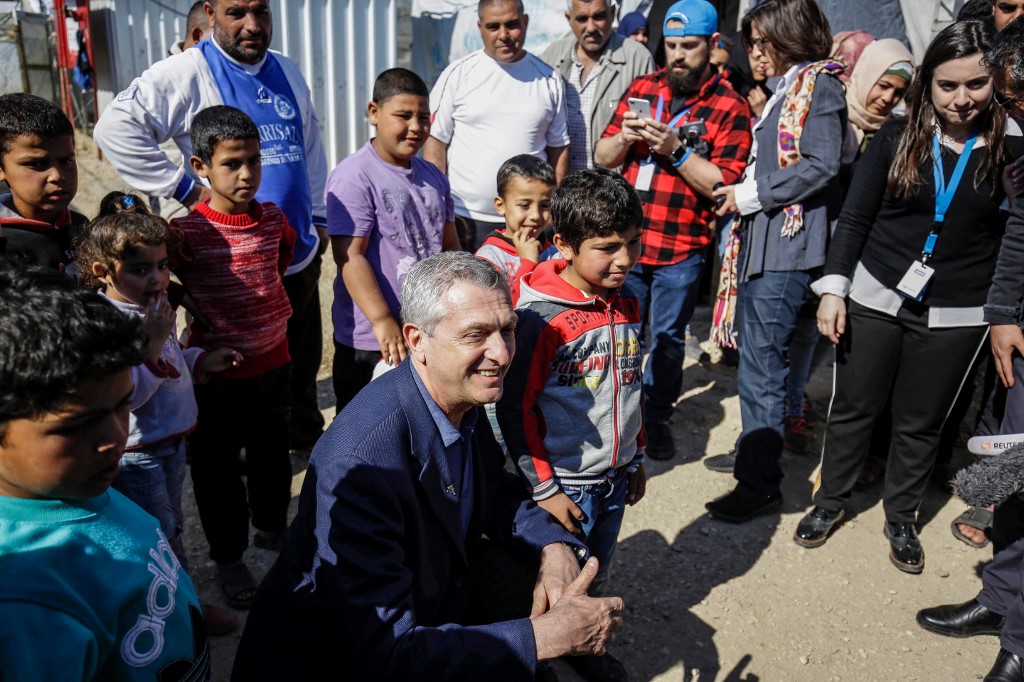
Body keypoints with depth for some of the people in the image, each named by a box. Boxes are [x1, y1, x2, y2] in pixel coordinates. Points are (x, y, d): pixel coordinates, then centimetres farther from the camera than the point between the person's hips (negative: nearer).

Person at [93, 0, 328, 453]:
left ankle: (306, 434, 41)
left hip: (300, 253, 6)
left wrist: (318, 218, 15)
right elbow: (114, 129, -20)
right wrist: (185, 189, -18)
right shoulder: (188, 72, -12)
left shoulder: (286, 72, 9)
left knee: (304, 356, 20)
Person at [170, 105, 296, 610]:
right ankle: (228, 559, 30)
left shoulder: (274, 221, -3)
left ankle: (273, 529, 46)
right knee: (218, 469, 11)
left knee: (272, 455, 22)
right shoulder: (188, 233, -18)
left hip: (272, 364, 5)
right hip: (216, 373, -4)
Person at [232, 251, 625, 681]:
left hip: (439, 588, 8)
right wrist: (546, 637, -33)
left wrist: (554, 545, -15)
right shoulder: (360, 465, -35)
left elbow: (497, 494, 6)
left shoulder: (466, 400, -9)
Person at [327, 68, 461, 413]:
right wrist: (383, 322, -27)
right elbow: (350, 257, -20)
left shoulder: (434, 177, 11)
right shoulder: (354, 176, -13)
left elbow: (450, 246, 19)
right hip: (371, 342, -6)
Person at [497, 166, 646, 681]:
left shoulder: (627, 306, 1)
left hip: (614, 479, 6)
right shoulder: (540, 316, -21)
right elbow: (515, 407, -17)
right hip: (565, 483, -6)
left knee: (594, 579, 23)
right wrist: (543, 488, -14)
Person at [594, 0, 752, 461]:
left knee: (668, 337, 10)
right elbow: (603, 157, 9)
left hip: (681, 249, -3)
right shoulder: (641, 89, 8)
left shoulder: (730, 108, -4)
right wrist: (624, 137, -11)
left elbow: (723, 184, -12)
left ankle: (658, 418, 27)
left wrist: (676, 150, -21)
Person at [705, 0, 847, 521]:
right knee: (754, 355, 16)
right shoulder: (787, 88, 21)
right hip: (763, 241, 10)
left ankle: (760, 484, 0)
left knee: (761, 365, -8)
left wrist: (752, 194, -13)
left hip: (787, 246, -10)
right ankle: (752, 450, 30)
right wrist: (743, 194, 12)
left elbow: (821, 166, -18)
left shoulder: (818, 83, -7)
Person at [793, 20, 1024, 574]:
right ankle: (829, 502, 31)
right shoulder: (898, 138, -3)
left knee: (921, 424, 13)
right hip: (876, 298, 1)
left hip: (955, 316, 0)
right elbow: (855, 218, 0)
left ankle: (901, 519, 33)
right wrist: (833, 288, -6)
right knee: (853, 408, 11)